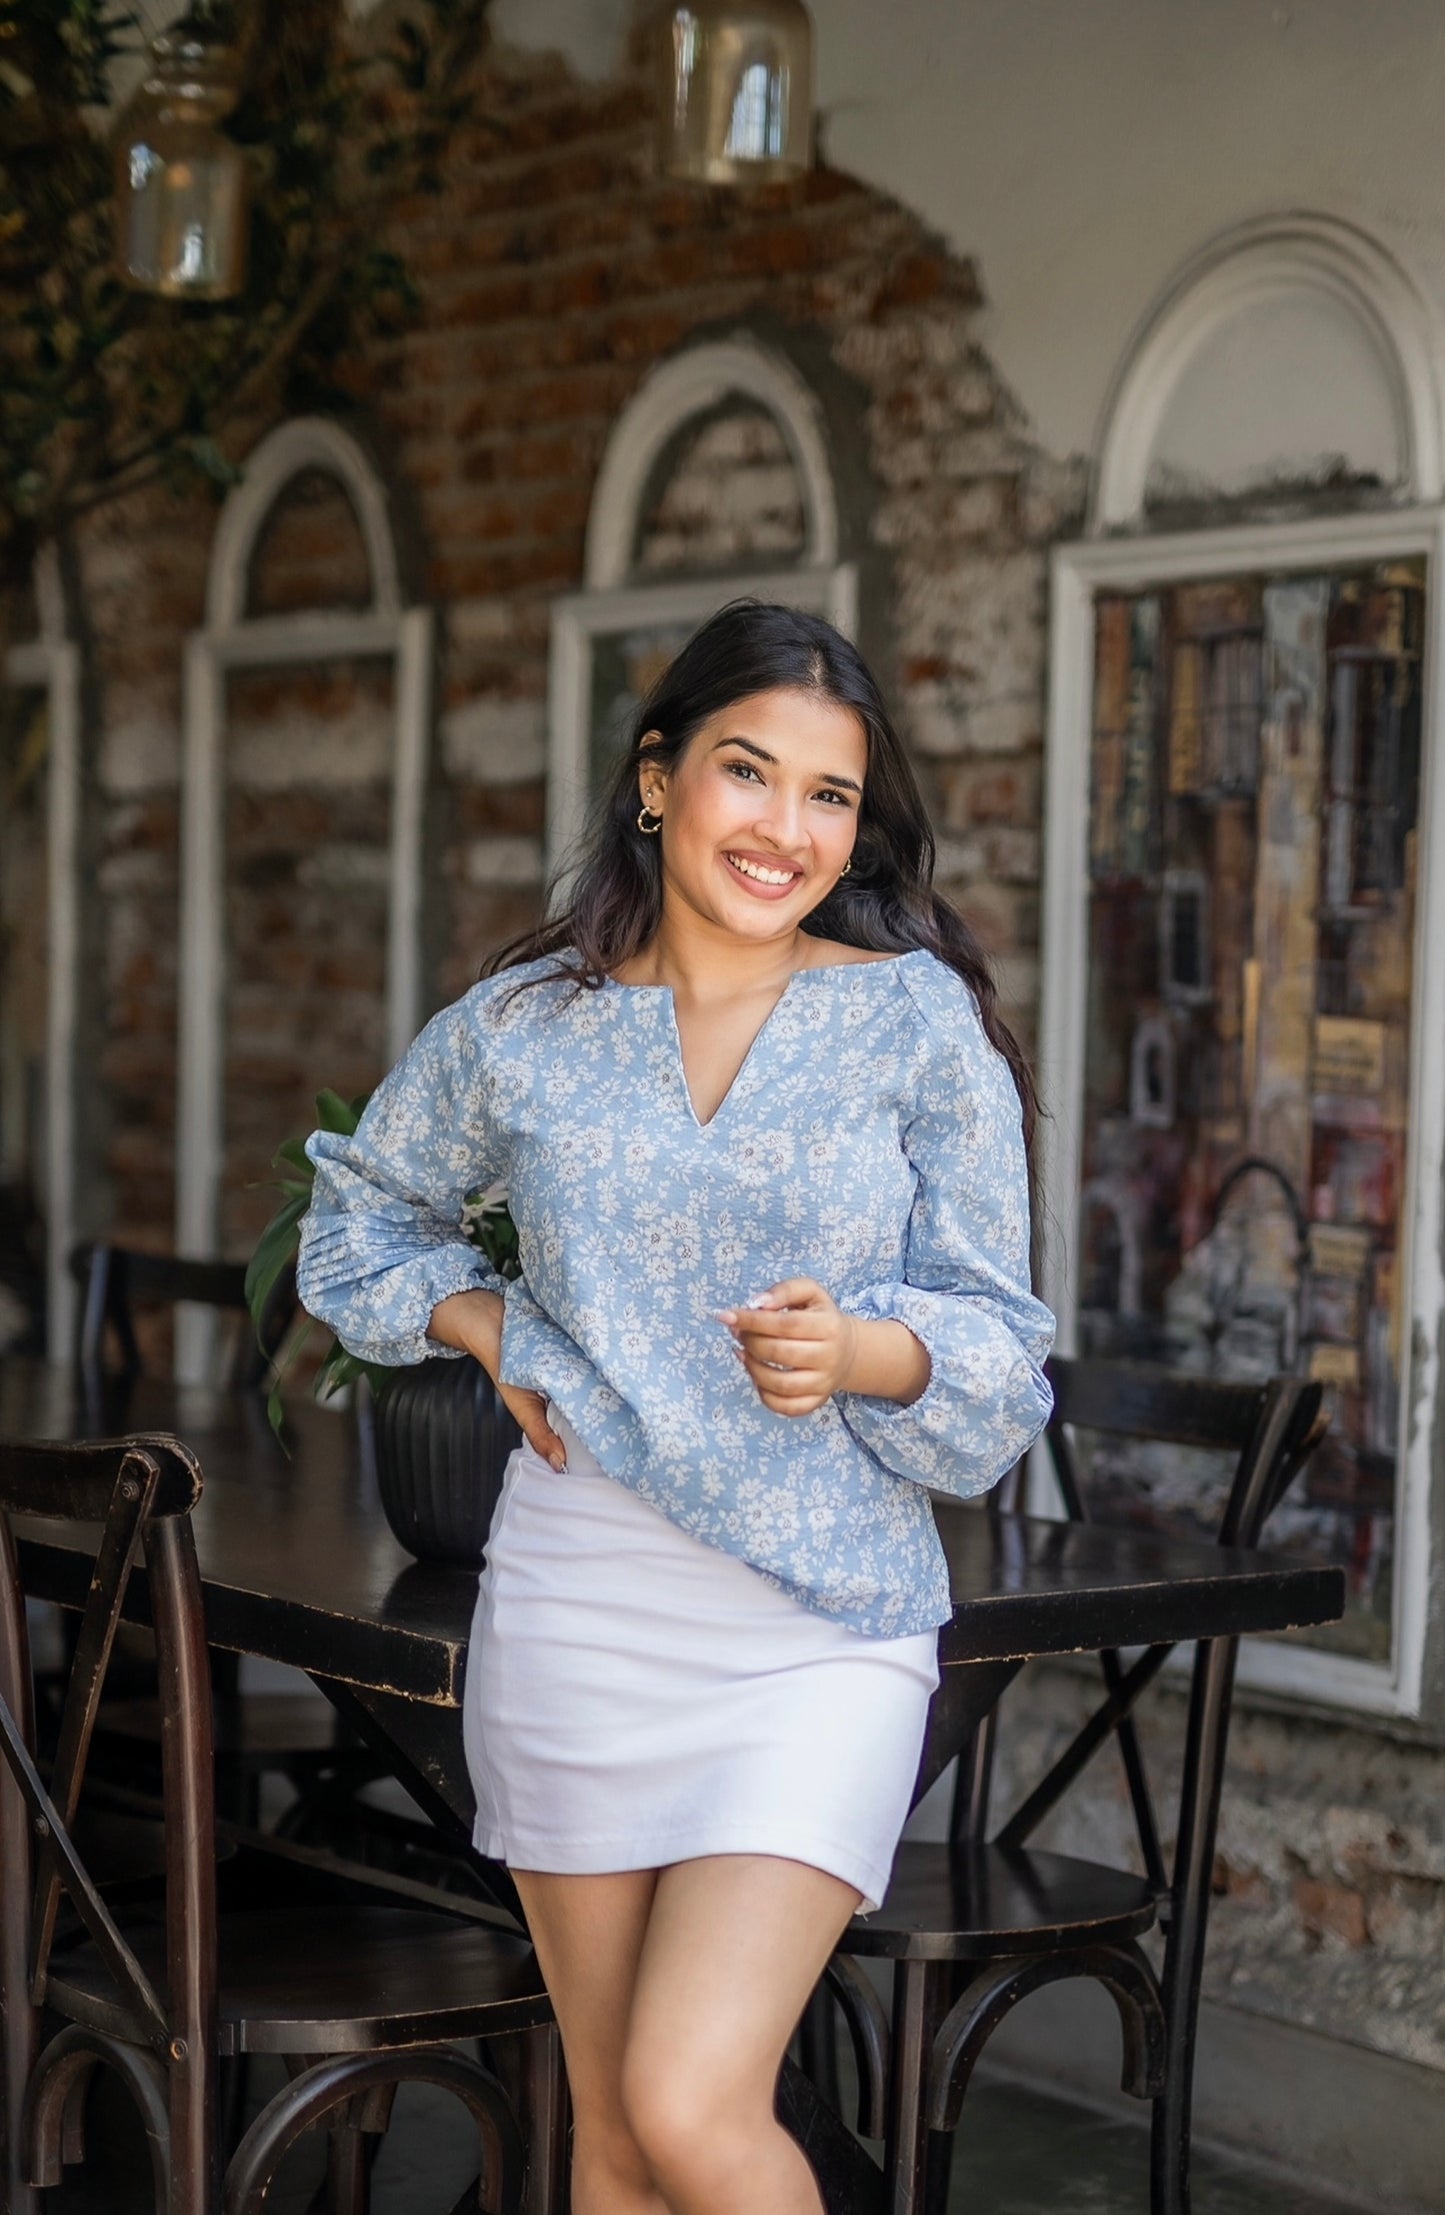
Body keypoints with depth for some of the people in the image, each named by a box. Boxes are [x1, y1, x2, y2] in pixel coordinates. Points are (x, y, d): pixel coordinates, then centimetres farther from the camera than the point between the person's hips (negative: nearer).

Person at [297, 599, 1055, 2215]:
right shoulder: (523, 1028, 4)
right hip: (574, 1608, 3)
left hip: (822, 1629, -3)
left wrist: (858, 1349, -21)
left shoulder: (919, 1022, -2)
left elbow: (1001, 1356, -1)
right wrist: (492, 1331, 4)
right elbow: (354, 1225, 21)